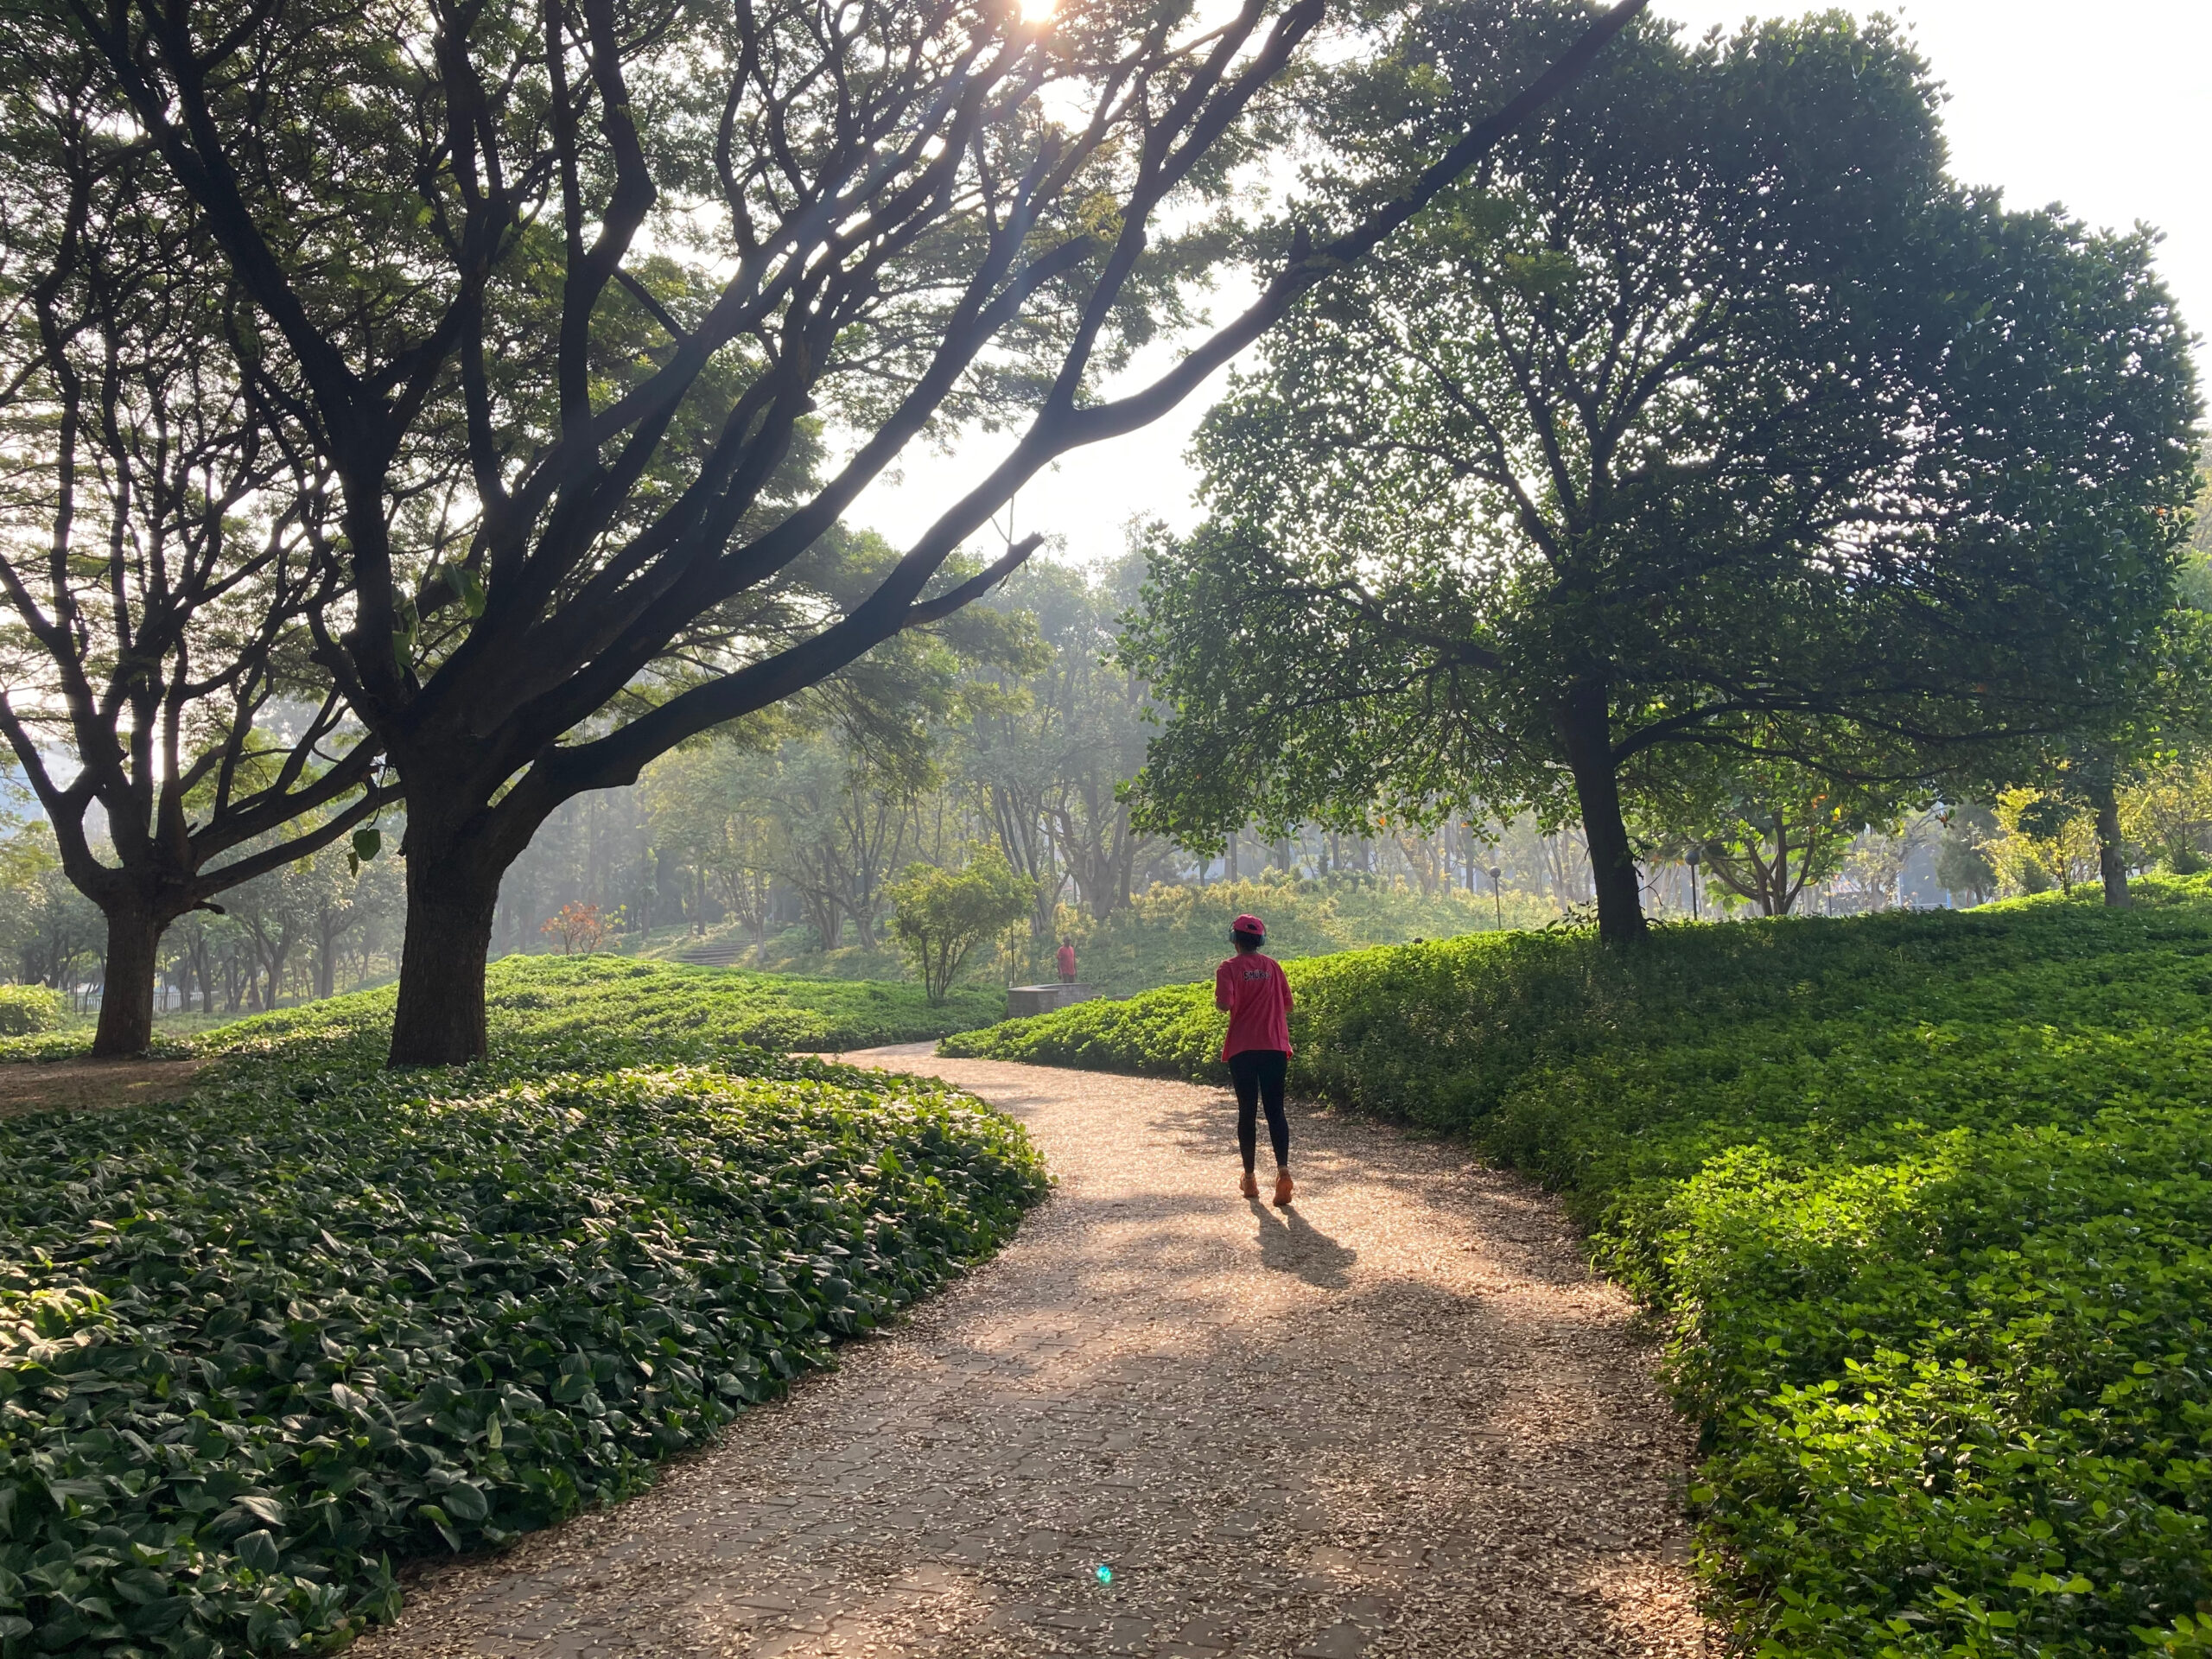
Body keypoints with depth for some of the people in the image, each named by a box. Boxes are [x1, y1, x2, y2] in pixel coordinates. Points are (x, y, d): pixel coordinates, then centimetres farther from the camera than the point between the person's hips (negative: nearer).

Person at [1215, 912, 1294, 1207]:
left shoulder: (1229, 968, -4)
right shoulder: (1273, 966, 7)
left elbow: (1225, 1004, -17)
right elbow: (1287, 1005, 10)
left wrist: (1217, 999, 4)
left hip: (1242, 1049, -2)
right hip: (1274, 1047, 2)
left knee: (1247, 1112, 8)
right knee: (1275, 1111, 2)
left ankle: (1250, 1177, 14)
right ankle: (1283, 1169, -17)